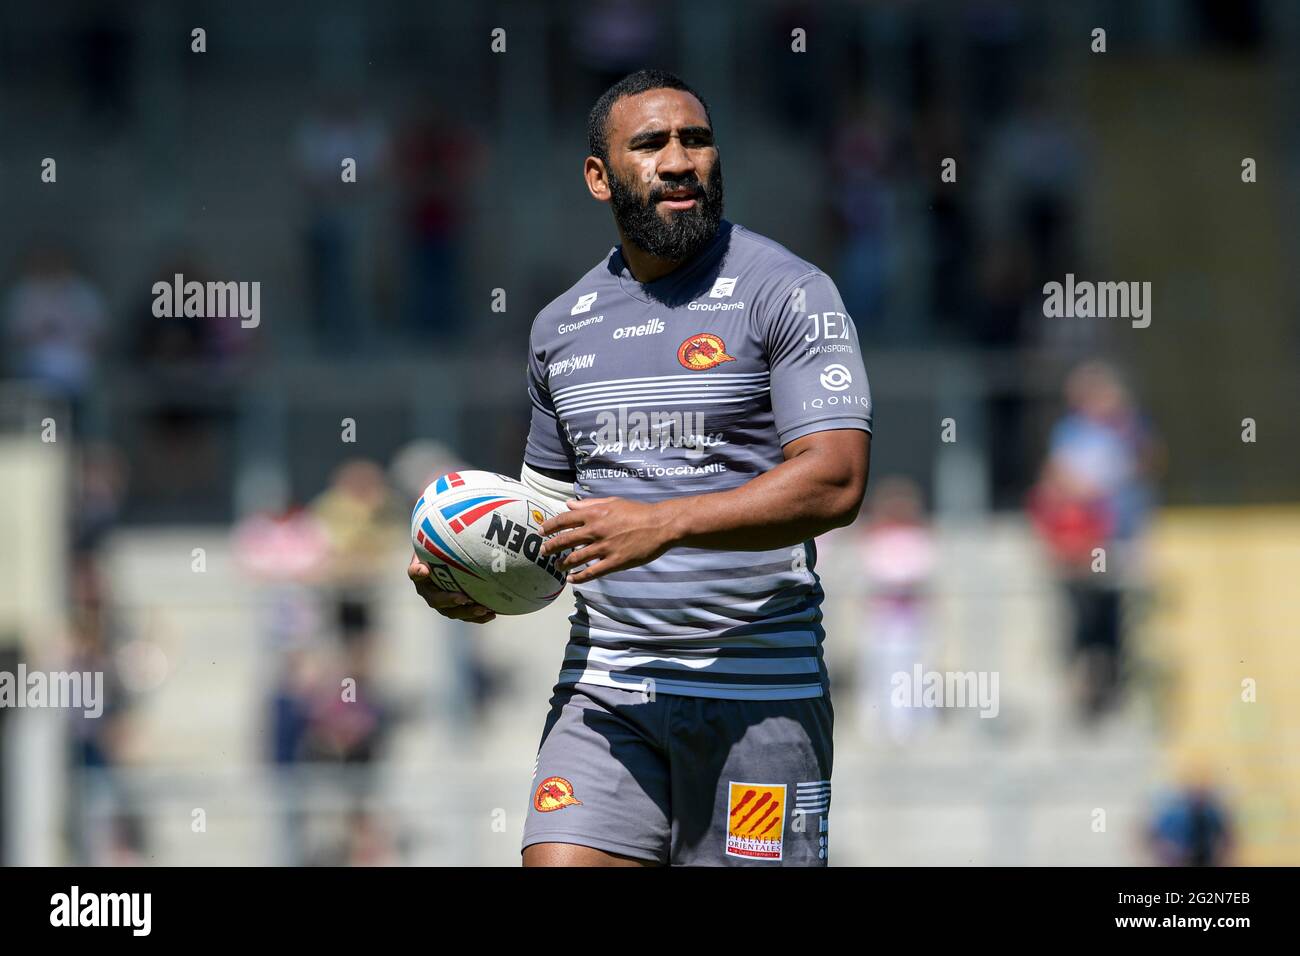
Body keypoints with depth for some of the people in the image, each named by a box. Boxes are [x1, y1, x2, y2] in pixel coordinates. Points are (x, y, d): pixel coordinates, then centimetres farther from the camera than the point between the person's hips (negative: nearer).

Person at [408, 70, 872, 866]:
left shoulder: (788, 292, -4)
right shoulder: (561, 326, 15)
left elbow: (835, 482, -15)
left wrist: (663, 524, -24)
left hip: (756, 688, -4)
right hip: (605, 688, 4)